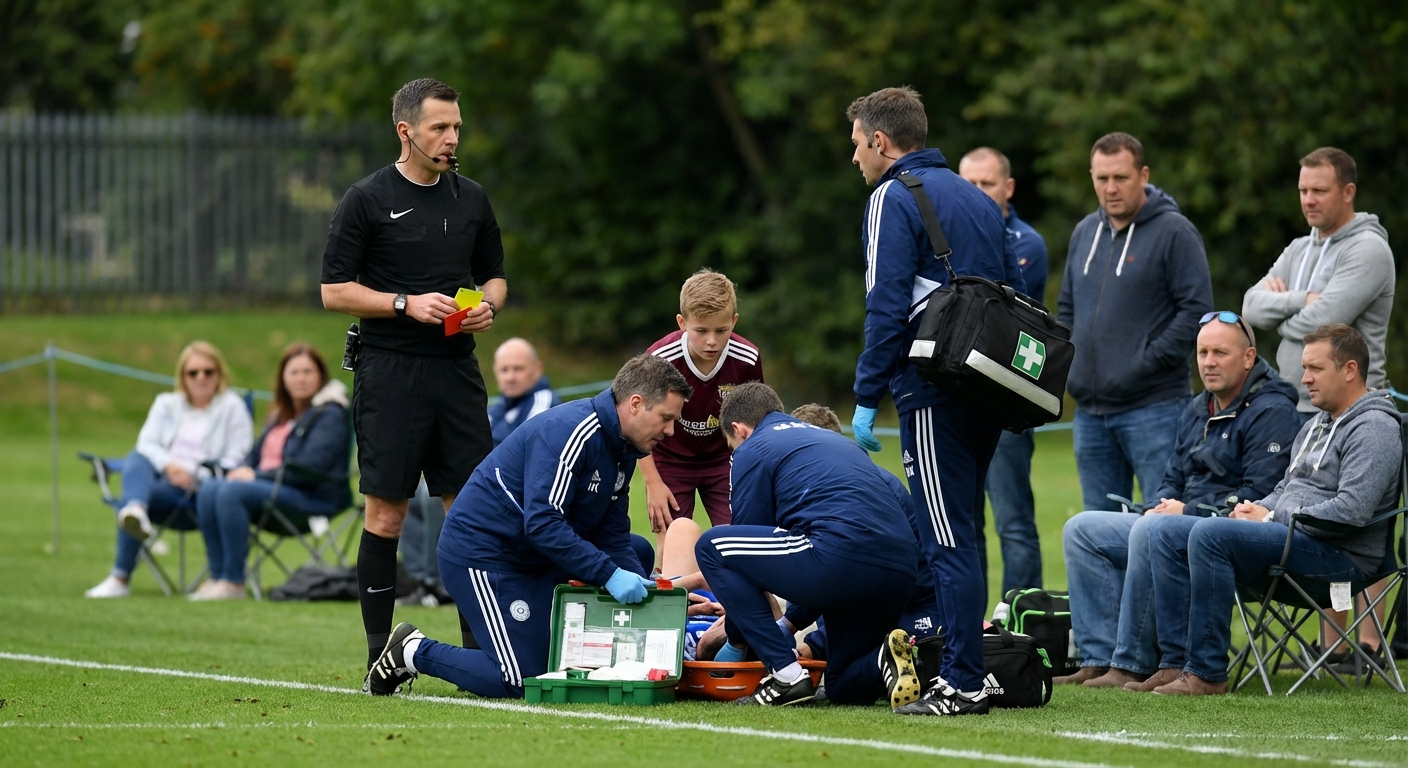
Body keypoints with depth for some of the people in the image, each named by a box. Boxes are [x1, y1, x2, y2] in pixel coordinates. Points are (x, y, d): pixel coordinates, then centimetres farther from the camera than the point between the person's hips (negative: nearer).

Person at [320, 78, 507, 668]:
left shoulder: (471, 199, 13)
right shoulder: (366, 200, -2)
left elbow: (494, 274, 23)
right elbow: (334, 291, -4)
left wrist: (487, 305, 0)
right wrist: (406, 304, -14)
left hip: (457, 369, 4)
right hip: (389, 370, -4)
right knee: (387, 512, -3)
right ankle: (379, 654, 3)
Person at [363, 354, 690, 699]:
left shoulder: (622, 450, 7)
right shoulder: (567, 431, -24)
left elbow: (613, 538, 10)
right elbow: (542, 525, -31)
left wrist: (643, 589, -7)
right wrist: (609, 575, -32)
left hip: (531, 563, 10)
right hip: (479, 553, -10)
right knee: (521, 681, -15)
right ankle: (414, 652, 4)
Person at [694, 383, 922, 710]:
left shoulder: (753, 450, 11)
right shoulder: (832, 440, 34)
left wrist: (735, 644, 24)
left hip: (843, 559, -8)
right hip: (901, 572, 8)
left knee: (712, 546, 7)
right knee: (845, 688, 27)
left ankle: (786, 675, 1)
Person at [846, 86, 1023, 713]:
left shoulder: (894, 199, -5)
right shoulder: (976, 199, 19)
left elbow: (888, 307, -13)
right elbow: (1017, 294, 19)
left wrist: (866, 398, -10)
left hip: (933, 395, -8)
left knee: (948, 541, -8)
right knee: (955, 536, 14)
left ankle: (964, 683, -10)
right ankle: (953, 666, 15)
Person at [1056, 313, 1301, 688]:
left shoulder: (1271, 412, -8)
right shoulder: (1198, 410, 20)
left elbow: (1257, 495, -18)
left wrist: (1188, 511, -17)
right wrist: (1155, 507, 3)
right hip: (1180, 521, 10)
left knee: (1150, 531, -35)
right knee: (1081, 529, 1)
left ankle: (1132, 664, -30)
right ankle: (1100, 658, -12)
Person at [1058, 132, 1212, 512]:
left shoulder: (1173, 232, -6)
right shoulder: (1085, 232, 15)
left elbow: (1196, 309, -12)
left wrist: (1148, 362, -16)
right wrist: (1068, 361, 10)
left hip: (1154, 407, -7)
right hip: (1090, 409, 7)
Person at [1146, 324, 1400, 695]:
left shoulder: (1373, 428, -9)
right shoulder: (1316, 426, 23)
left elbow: (1352, 510, -21)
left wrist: (1271, 519, -15)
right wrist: (1253, 511, 4)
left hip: (1338, 553, -10)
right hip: (1294, 538, 10)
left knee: (1210, 534, -29)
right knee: (1165, 536, -1)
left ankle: (1207, 672, -28)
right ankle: (1178, 660, -9)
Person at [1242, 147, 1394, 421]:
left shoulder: (1368, 250, -8)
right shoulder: (1299, 249, 16)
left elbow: (1320, 322, -18)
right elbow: (1251, 306, 4)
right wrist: (1301, 300, -12)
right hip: (1293, 407, 8)